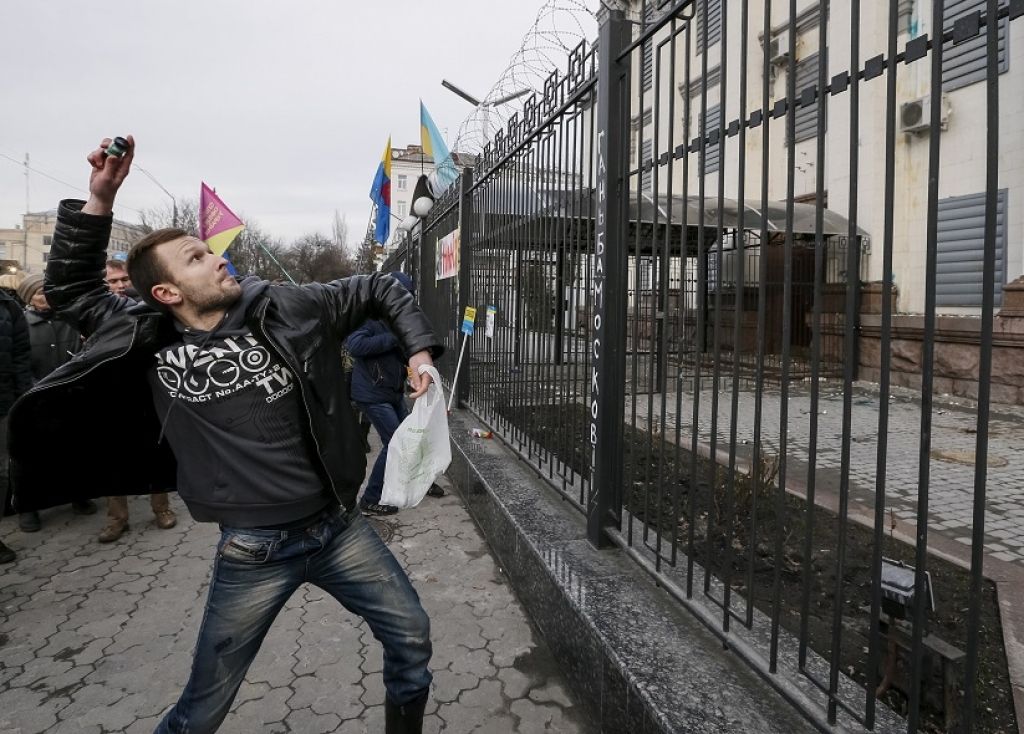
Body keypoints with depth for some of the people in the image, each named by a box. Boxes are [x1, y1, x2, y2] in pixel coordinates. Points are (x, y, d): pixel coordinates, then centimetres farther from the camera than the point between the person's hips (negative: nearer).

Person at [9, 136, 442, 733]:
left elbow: (381, 290, 7)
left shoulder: (290, 309, -3)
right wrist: (100, 199, -6)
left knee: (412, 639, 12)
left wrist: (419, 351, -4)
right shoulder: (151, 344, -2)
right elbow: (70, 288, 7)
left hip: (340, 528, 1)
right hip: (253, 552, -1)